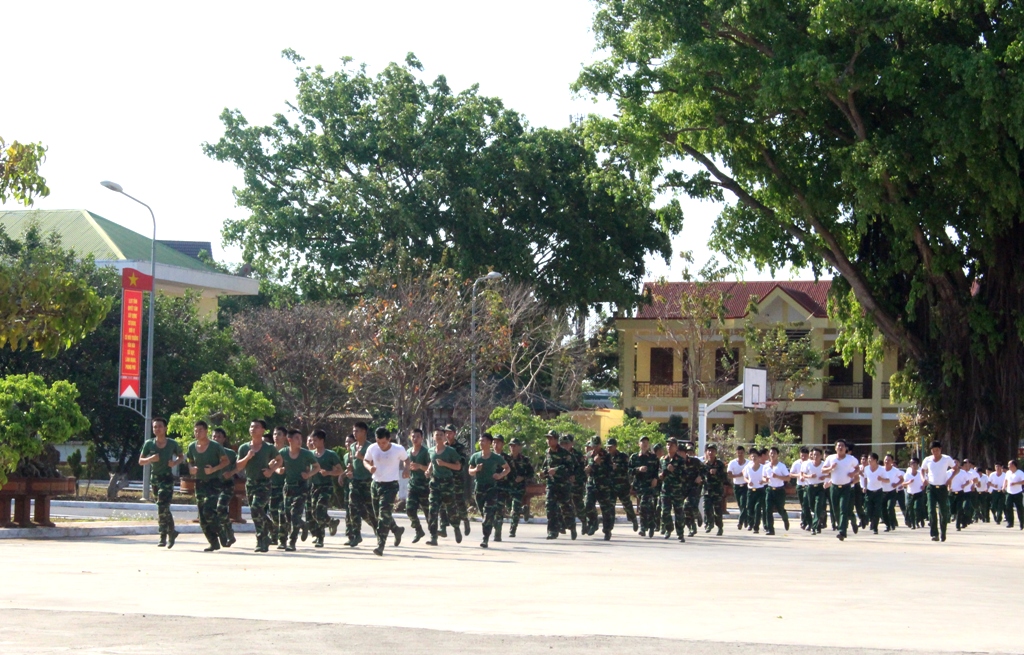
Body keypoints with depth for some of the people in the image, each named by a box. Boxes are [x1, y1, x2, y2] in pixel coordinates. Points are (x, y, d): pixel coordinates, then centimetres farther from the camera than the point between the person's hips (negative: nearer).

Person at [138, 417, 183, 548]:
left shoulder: (173, 444, -2)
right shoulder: (149, 443, 1)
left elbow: (181, 457, 14)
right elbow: (141, 461, 4)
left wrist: (175, 462, -8)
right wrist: (150, 459, -16)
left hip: (167, 478, -3)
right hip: (154, 478, 3)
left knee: (162, 507, -16)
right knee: (164, 509, 11)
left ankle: (164, 536, -12)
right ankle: (172, 532, 27)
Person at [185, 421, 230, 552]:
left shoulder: (215, 446, -9)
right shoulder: (192, 447, 4)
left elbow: (226, 461, -3)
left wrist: (214, 469, -18)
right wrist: (191, 469, -5)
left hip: (213, 482, -5)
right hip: (199, 483, 5)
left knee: (208, 511, -21)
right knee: (202, 518, 3)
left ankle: (219, 533, 3)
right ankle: (214, 543, 13)